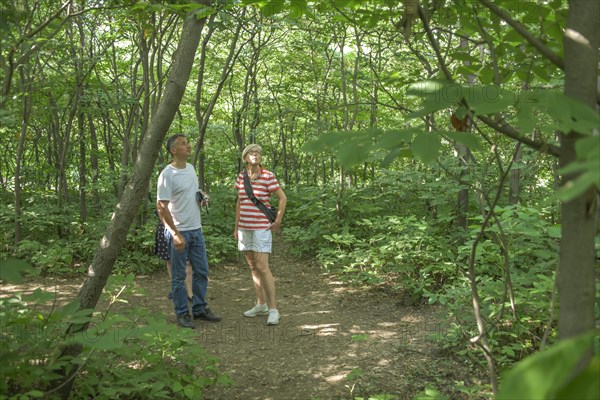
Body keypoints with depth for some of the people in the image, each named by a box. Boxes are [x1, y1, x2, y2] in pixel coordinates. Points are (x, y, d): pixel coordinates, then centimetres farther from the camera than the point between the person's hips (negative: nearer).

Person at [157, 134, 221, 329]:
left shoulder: (191, 168, 9)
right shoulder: (167, 174, -15)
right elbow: (161, 207, -18)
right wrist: (175, 234, -21)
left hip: (196, 229, 8)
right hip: (178, 232, -8)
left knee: (201, 271, 13)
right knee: (179, 276, 4)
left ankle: (199, 309, 26)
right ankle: (182, 314, 15)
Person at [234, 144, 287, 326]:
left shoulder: (268, 176, -10)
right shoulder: (241, 176, 5)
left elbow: (283, 198, -5)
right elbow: (239, 202, 12)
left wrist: (278, 221, -5)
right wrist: (236, 227, 12)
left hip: (261, 227, -6)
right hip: (244, 227, 6)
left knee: (262, 268, -11)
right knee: (253, 267, 11)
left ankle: (273, 309, -5)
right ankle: (261, 305, 21)